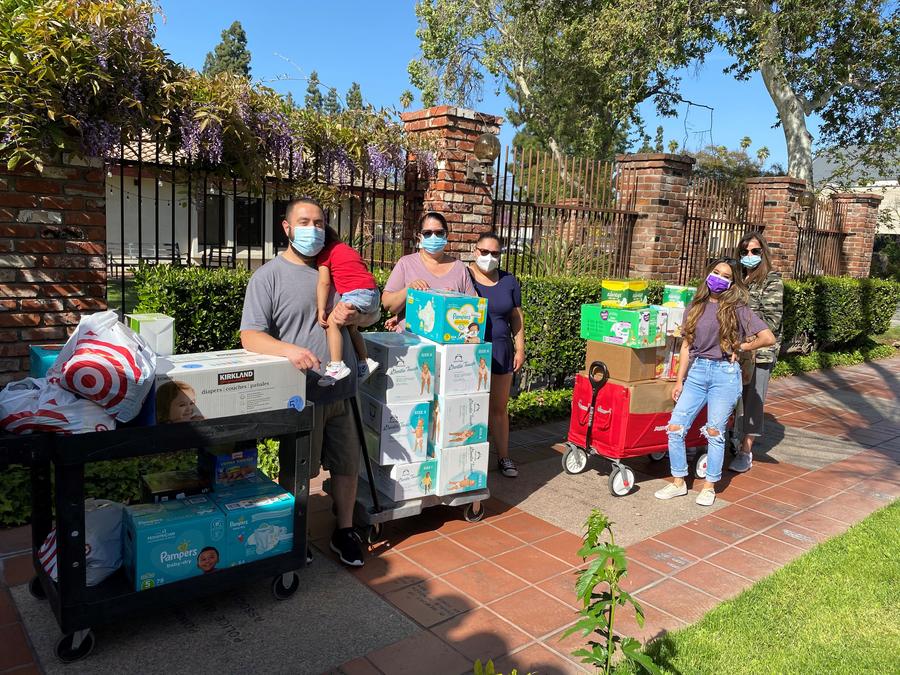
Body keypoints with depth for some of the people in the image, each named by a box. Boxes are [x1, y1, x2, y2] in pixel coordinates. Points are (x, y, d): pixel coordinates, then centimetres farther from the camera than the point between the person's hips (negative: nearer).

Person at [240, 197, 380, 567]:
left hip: (342, 392, 5)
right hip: (300, 395, -5)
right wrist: (289, 349, -31)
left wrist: (354, 315, -8)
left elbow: (372, 313, 17)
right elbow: (250, 336, -12)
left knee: (347, 465, 14)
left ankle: (344, 532, 33)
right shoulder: (268, 276, -4)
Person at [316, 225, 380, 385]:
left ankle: (337, 366, -22)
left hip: (357, 293, -9)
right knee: (350, 326, 23)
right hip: (374, 294, 9)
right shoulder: (347, 248, 29)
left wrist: (321, 310, -9)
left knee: (332, 322, -12)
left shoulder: (325, 254, 5)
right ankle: (365, 361, 23)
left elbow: (324, 282, -7)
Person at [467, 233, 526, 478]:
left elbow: (517, 317, 13)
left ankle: (503, 456, 22)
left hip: (500, 351, 3)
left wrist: (520, 348, 7)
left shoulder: (509, 281, 10)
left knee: (499, 408, 11)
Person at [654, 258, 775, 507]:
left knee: (714, 432, 2)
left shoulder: (737, 309, -3)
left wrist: (739, 348, -1)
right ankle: (678, 482, 13)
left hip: (725, 374, -4)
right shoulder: (696, 308, 8)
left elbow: (768, 338, -8)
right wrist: (679, 381, 5)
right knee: (675, 427, -2)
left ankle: (710, 486, 18)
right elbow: (686, 346, 9)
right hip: (697, 371, 4)